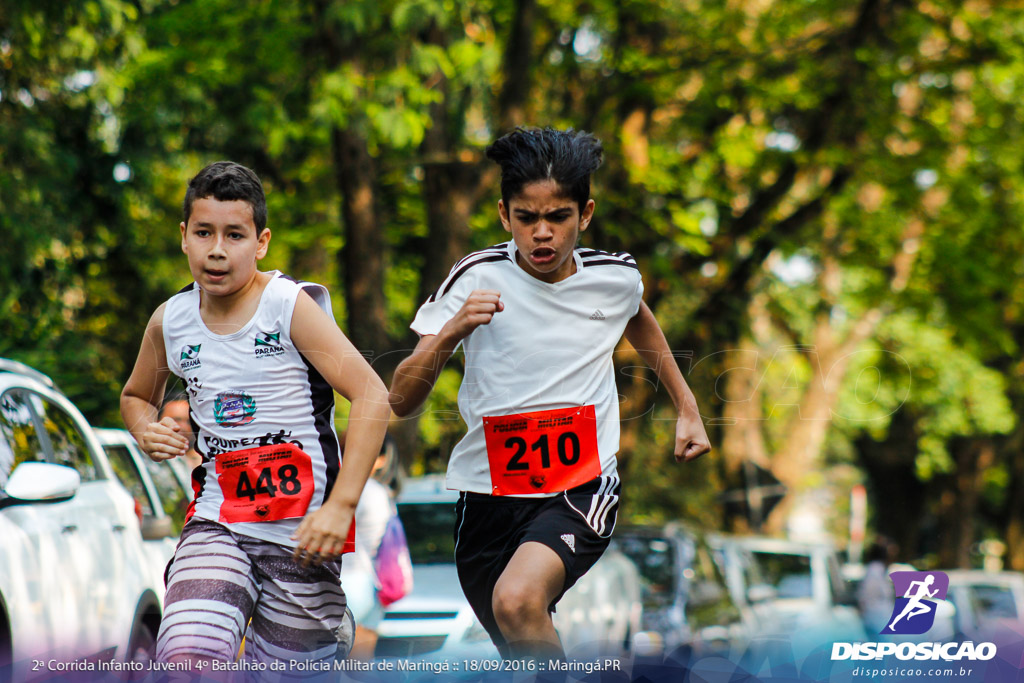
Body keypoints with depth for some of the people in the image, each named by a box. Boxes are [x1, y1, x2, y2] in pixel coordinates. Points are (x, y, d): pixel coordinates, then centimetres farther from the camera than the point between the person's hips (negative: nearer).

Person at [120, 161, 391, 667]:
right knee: (186, 660, -22)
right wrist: (147, 433, 3)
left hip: (301, 534, -2)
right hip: (217, 525, 3)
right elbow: (136, 396, 27)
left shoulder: (291, 307, -8)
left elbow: (372, 397, -15)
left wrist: (341, 505, -22)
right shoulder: (170, 322, 6)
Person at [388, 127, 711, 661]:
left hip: (583, 488, -1)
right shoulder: (477, 279, -10)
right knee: (523, 659, 14)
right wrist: (450, 333, -30)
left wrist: (687, 407, 26)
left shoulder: (616, 278, -3)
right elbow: (400, 401, -14)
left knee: (517, 601, -32)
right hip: (488, 493, 1)